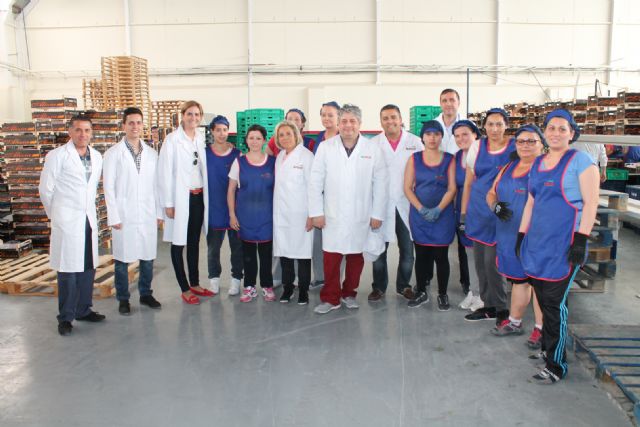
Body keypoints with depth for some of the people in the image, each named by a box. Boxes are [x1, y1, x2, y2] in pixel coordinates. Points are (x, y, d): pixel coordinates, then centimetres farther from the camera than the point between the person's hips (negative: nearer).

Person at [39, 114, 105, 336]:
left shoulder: (97, 157, 10)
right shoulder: (57, 156, -5)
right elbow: (45, 188, 0)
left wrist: (89, 209, 14)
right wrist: (55, 214, 7)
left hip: (89, 219, 5)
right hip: (67, 220, -5)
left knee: (88, 267, 10)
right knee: (68, 270, -2)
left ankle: (83, 310, 23)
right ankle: (65, 317, 7)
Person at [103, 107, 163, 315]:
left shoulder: (151, 153, 9)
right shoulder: (113, 153, -1)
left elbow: (155, 185, 10)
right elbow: (108, 187, -3)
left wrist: (159, 212, 6)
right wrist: (113, 217, -8)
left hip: (148, 215, 3)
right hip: (124, 216, -3)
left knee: (148, 257, 9)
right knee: (123, 259, 4)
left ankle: (145, 294, 25)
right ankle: (123, 299, 17)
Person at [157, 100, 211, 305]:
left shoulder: (202, 138, 8)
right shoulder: (172, 139, -8)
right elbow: (165, 172, -9)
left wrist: (206, 196, 8)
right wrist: (168, 203, -12)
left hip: (199, 197, 5)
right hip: (181, 198, -5)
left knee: (195, 242, 14)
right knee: (179, 243, 3)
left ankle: (195, 283, 26)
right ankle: (185, 289, 13)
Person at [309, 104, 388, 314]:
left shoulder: (373, 149, 0)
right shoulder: (325, 147, 0)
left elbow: (380, 184, 0)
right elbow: (315, 182, 0)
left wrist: (377, 214, -2)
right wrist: (316, 212, -3)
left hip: (361, 216, 1)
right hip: (333, 216, 0)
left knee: (356, 258, 10)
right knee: (331, 259, 0)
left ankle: (349, 293, 28)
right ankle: (330, 298, 14)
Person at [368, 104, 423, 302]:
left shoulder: (415, 142, 3)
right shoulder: (373, 144, 3)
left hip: (406, 204, 1)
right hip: (381, 204, 0)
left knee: (407, 249, 8)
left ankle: (404, 285, 26)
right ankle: (379, 286, 20)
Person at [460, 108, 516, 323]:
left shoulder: (515, 149, -4)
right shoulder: (477, 147, 7)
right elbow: (468, 182, 11)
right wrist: (463, 213, 9)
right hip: (477, 211, 4)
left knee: (491, 262, -6)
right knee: (479, 261, 9)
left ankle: (501, 309, 12)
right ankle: (488, 305, 23)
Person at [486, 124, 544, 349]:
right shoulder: (509, 167, 14)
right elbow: (491, 193, 18)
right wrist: (495, 206, -1)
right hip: (509, 234, 7)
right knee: (517, 278, 18)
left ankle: (541, 328, 14)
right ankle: (515, 322, 31)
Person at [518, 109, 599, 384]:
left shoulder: (580, 161, -4)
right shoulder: (537, 163, 15)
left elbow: (590, 203, -9)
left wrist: (581, 240, -16)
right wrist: (521, 235, 17)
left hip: (563, 245, -6)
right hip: (537, 242, 6)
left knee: (554, 303, -4)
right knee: (543, 300, 11)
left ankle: (556, 365, 6)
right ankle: (546, 349, 27)